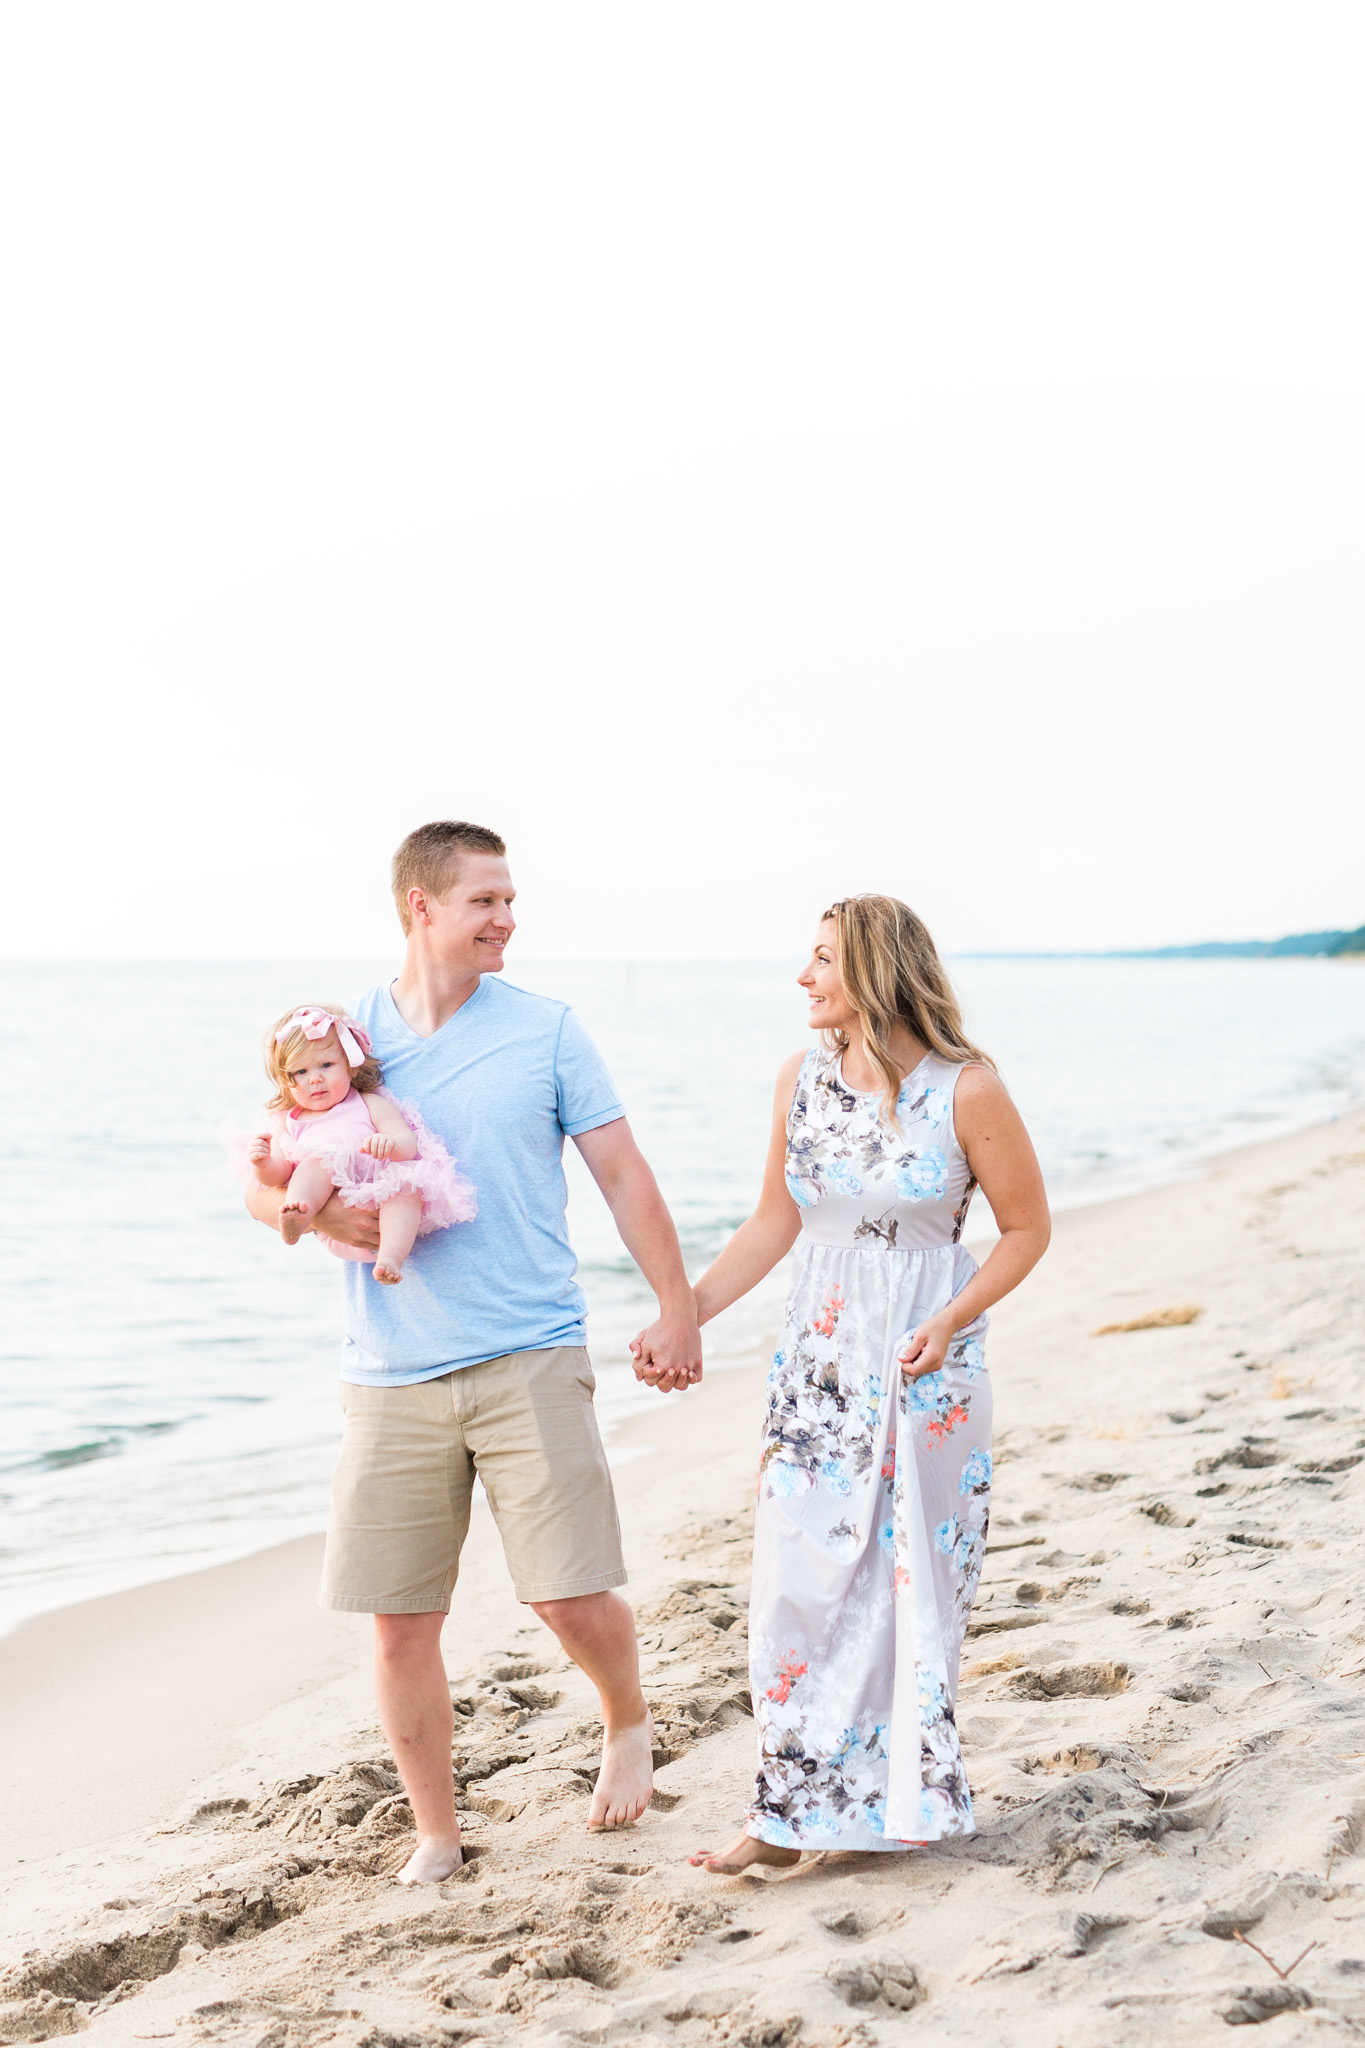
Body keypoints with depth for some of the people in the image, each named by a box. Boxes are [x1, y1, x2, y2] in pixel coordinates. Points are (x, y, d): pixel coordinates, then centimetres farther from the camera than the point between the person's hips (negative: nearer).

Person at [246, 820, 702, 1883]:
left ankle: (629, 1723, 30)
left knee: (573, 1596, -4)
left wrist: (679, 1306, 2)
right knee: (400, 1623, 4)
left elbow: (622, 1171, 5)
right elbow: (261, 1183, 8)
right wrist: (317, 1212, -14)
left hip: (529, 1365, -1)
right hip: (391, 1382, 2)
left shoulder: (545, 1029, 3)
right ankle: (436, 1838, 22)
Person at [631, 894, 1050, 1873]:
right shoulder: (802, 1077, 3)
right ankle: (793, 1810, 13)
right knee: (799, 1577, 3)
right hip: (818, 1365, 4)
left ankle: (911, 1795, 21)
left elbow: (1027, 1228, -4)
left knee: (913, 1580, 4)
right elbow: (775, 1224, 10)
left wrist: (952, 1319, -17)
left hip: (926, 1370, -4)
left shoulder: (967, 1090, -12)